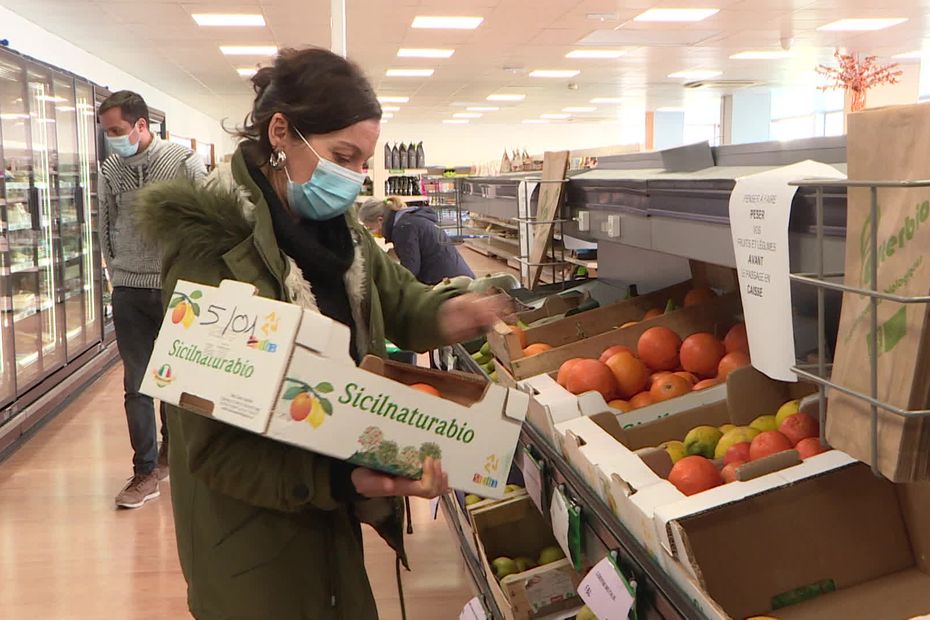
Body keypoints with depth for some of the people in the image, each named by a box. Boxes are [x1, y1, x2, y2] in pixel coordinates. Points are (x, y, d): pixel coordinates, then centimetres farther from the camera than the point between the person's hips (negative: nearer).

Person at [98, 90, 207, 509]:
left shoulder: (184, 161, -7)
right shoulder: (110, 170, 3)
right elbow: (106, 226, 13)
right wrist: (116, 273, 10)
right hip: (130, 293, 3)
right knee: (136, 383, 4)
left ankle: (170, 450, 32)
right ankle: (146, 470, 14)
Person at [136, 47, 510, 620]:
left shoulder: (335, 229, 1)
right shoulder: (210, 250, -25)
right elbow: (214, 445, -24)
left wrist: (445, 313, -14)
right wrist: (340, 482, -35)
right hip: (251, 536, -7)